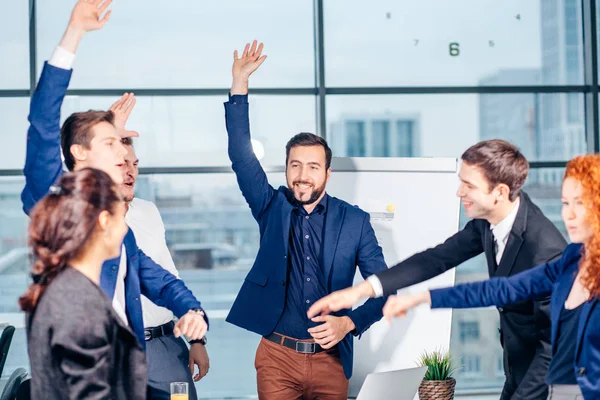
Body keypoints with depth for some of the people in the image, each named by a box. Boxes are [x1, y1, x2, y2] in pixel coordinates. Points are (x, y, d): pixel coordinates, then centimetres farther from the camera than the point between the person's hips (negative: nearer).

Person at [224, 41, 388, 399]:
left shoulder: (355, 221, 0)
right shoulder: (272, 208, 3)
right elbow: (242, 155, -7)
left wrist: (350, 322, -15)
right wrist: (240, 84, -13)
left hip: (331, 360, 0)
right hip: (277, 357, 0)